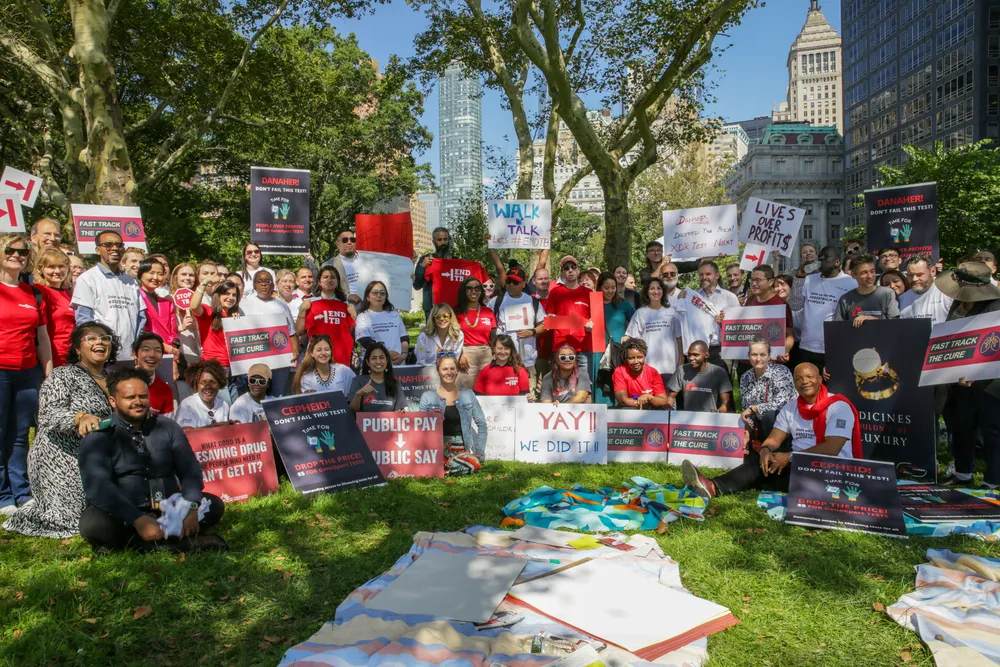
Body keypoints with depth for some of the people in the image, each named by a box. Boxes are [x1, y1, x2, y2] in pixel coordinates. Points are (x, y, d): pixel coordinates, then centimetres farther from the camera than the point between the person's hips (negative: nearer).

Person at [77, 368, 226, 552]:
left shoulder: (168, 428, 9)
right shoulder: (98, 438, -3)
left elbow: (190, 471, 0)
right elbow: (98, 486, -18)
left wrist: (191, 507, -21)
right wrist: (138, 520, -33)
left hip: (168, 512, 4)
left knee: (214, 505, -14)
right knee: (92, 523, -33)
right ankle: (179, 540, -29)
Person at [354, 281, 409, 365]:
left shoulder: (394, 314, 18)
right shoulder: (363, 317, 4)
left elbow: (404, 338, 15)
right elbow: (366, 341, -9)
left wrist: (404, 354, -4)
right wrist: (388, 353, -17)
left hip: (399, 364, 4)